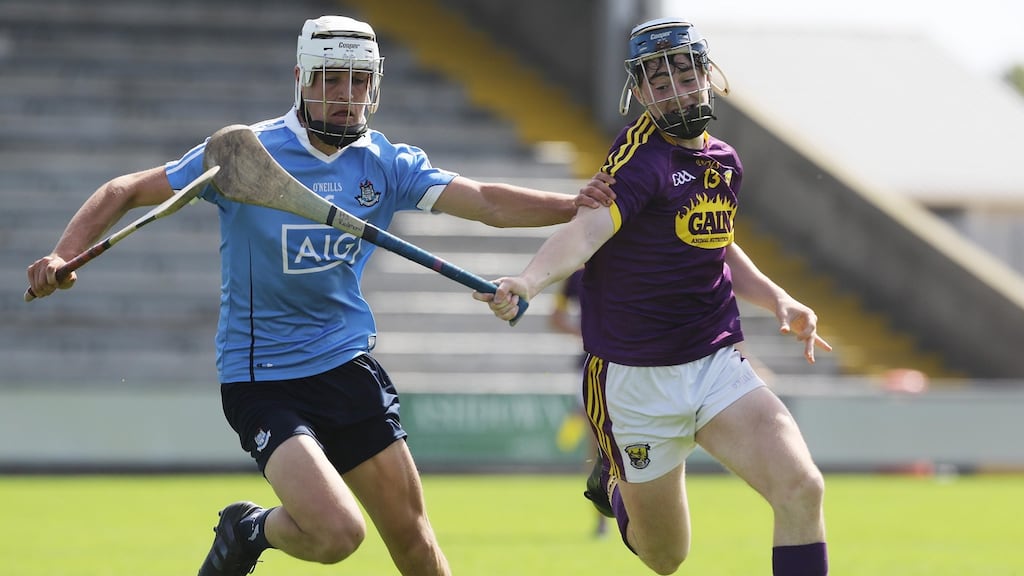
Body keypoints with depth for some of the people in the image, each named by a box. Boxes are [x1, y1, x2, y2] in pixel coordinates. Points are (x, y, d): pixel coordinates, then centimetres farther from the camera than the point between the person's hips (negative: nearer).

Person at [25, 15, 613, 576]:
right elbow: (125, 192, -3)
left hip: (347, 364, 5)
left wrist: (575, 205, -28)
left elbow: (487, 201, -11)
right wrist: (64, 255, -18)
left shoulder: (387, 164, 1)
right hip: (261, 379, -5)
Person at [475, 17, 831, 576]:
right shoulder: (643, 157, -16)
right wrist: (528, 281, -53)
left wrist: (777, 300, 13)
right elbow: (588, 228, -34)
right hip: (636, 381, -5)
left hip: (716, 364, 5)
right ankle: (615, 481, 42)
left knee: (801, 489, -19)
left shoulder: (724, 162, 7)